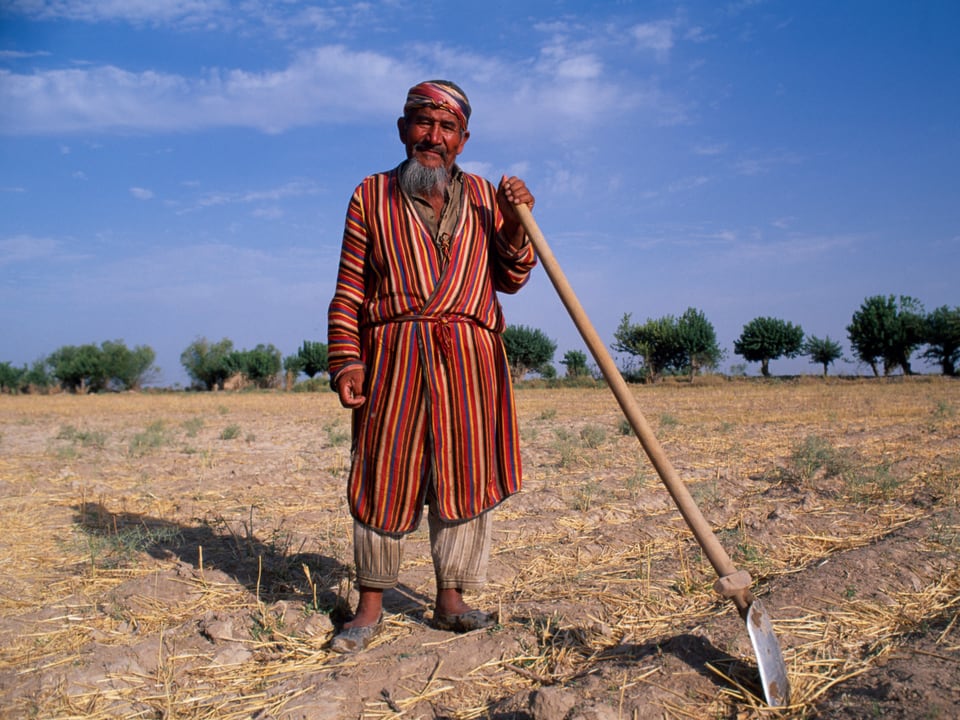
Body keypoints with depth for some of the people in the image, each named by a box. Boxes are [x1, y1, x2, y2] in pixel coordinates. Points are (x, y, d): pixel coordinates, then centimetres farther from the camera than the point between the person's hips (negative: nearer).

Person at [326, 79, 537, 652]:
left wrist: (514, 223, -4)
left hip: (469, 359, 2)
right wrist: (346, 360, -5)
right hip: (393, 356, -2)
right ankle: (371, 605, 19)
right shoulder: (372, 196, 8)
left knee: (465, 475, 5)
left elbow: (510, 279, 12)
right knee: (385, 480, 3)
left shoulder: (484, 196, 15)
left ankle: (451, 599, 21)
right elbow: (349, 290, 5)